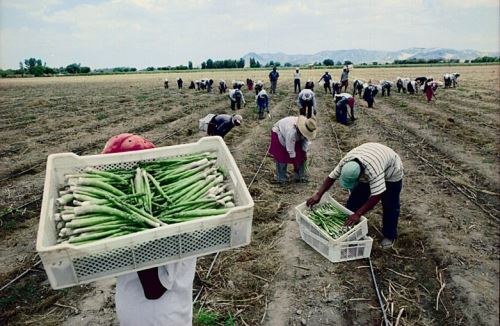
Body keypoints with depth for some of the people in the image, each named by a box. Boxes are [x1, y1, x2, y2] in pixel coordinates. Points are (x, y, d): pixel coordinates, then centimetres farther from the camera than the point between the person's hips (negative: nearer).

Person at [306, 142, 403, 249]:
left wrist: (358, 214, -45)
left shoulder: (374, 171, -48)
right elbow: (331, 177, -19)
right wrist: (318, 195, -25)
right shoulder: (345, 162, -31)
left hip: (391, 173, -5)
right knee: (355, 198, 3)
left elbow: (376, 196, -45)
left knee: (389, 206, 0)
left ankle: (389, 236, 20)